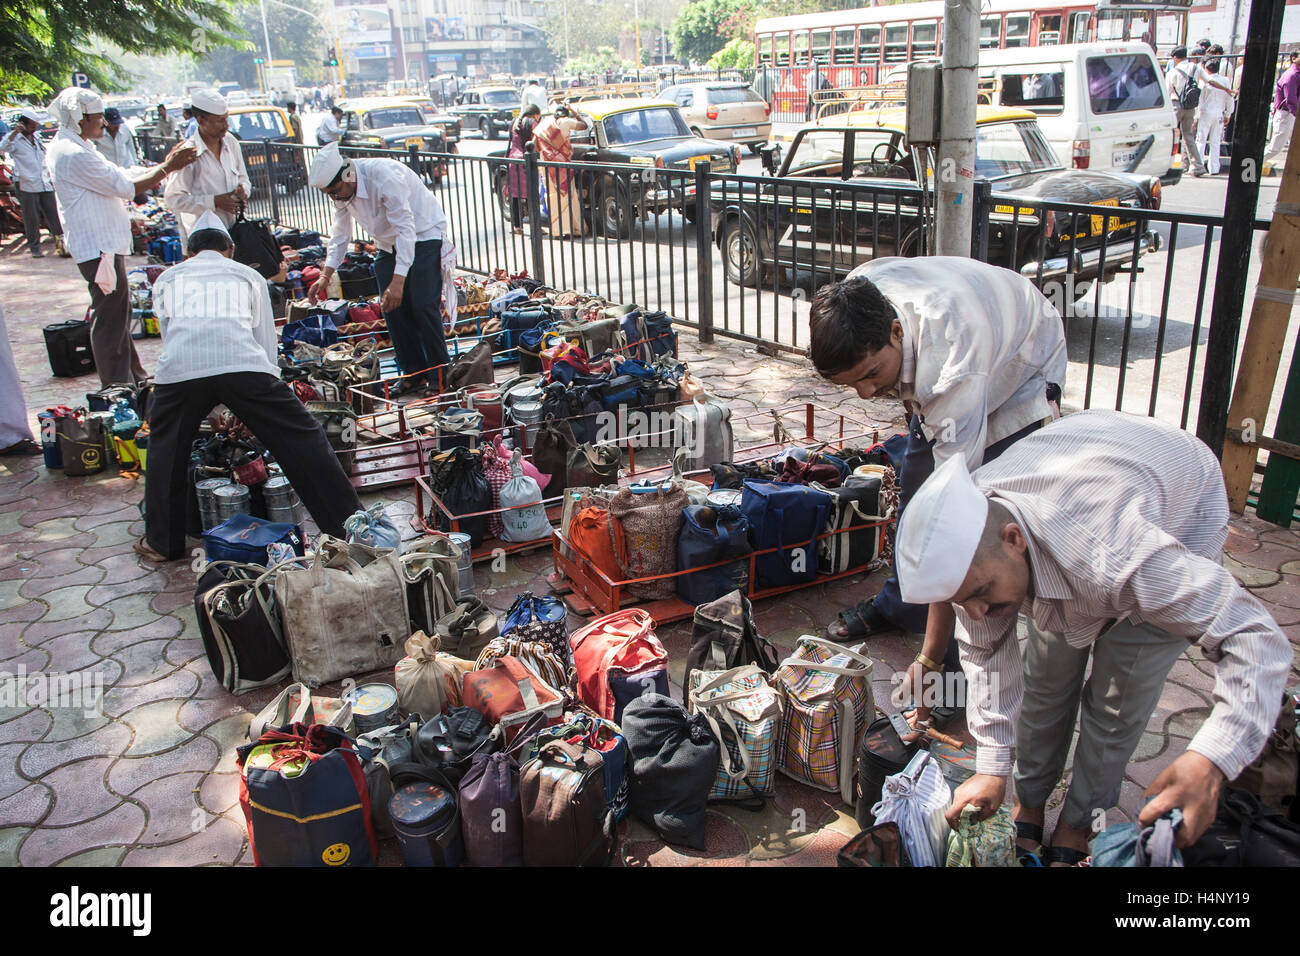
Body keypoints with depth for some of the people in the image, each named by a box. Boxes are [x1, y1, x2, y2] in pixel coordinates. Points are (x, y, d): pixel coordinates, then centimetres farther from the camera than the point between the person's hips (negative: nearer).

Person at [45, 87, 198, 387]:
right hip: (99, 247, -11)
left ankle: (133, 376, 31)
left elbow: (120, 175, 15)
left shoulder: (75, 147, 14)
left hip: (105, 243, 11)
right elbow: (125, 187, -19)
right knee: (110, 317, -5)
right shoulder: (74, 155, -19)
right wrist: (168, 167, -12)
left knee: (118, 313, 19)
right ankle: (117, 388, 3)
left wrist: (166, 164, 8)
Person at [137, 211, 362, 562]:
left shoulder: (167, 279, 33)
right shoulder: (248, 275, 31)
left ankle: (162, 543, 31)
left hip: (179, 368, 1)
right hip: (243, 362, -1)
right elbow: (266, 339, 28)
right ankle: (349, 524, 9)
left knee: (166, 450, 23)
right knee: (301, 439, 9)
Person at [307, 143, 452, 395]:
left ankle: (439, 374, -3)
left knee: (423, 304, -16)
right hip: (389, 244, 7)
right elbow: (340, 235, 4)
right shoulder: (341, 190, -9)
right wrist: (325, 275, -7)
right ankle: (413, 371, 8)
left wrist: (398, 280, -41)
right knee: (392, 307, -2)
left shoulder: (385, 177, -32)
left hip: (424, 235, -7)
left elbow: (406, 229, -34)